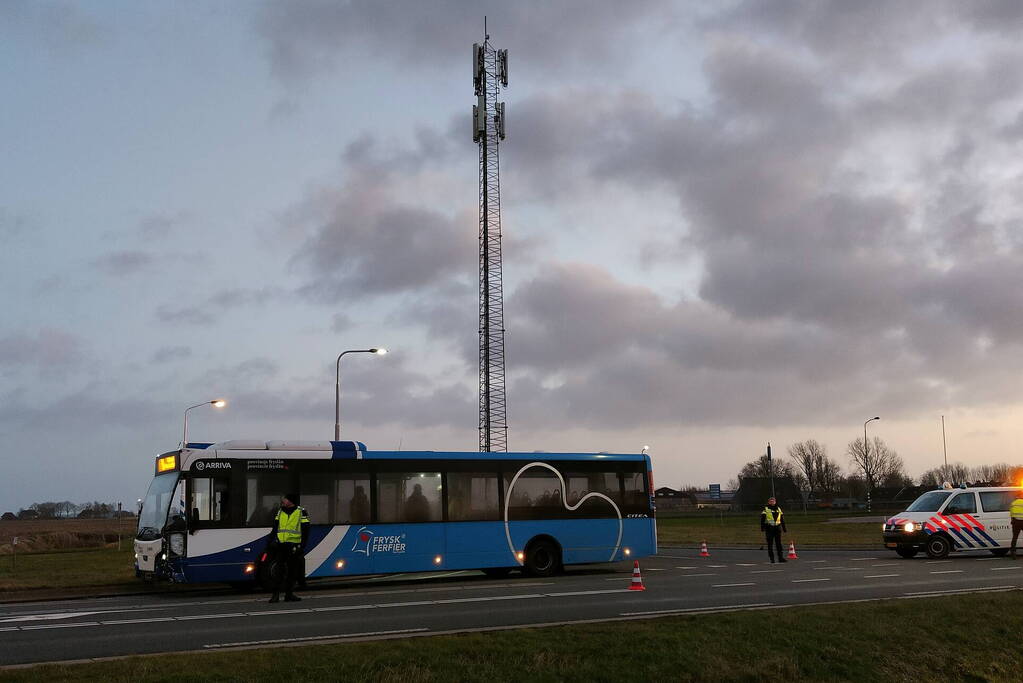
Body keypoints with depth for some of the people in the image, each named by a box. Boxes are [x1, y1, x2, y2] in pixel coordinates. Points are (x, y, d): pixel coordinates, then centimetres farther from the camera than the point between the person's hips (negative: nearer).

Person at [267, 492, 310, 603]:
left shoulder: (301, 512, 2)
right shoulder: (280, 512, 14)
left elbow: (305, 531, 0)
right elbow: (274, 529, 18)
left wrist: (302, 546, -8)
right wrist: (272, 541, 4)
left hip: (294, 547, -2)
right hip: (281, 545, 2)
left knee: (292, 571, 3)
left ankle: (289, 594, 11)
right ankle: (276, 594, -1)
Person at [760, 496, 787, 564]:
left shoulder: (778, 509, 15)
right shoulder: (766, 510, 1)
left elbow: (782, 519, 20)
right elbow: (762, 519, -4)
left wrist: (784, 528, 16)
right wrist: (762, 527, -14)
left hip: (777, 528, 3)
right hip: (769, 528, -3)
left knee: (779, 543, 2)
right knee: (770, 544, -1)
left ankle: (781, 557, 4)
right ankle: (772, 559, 4)